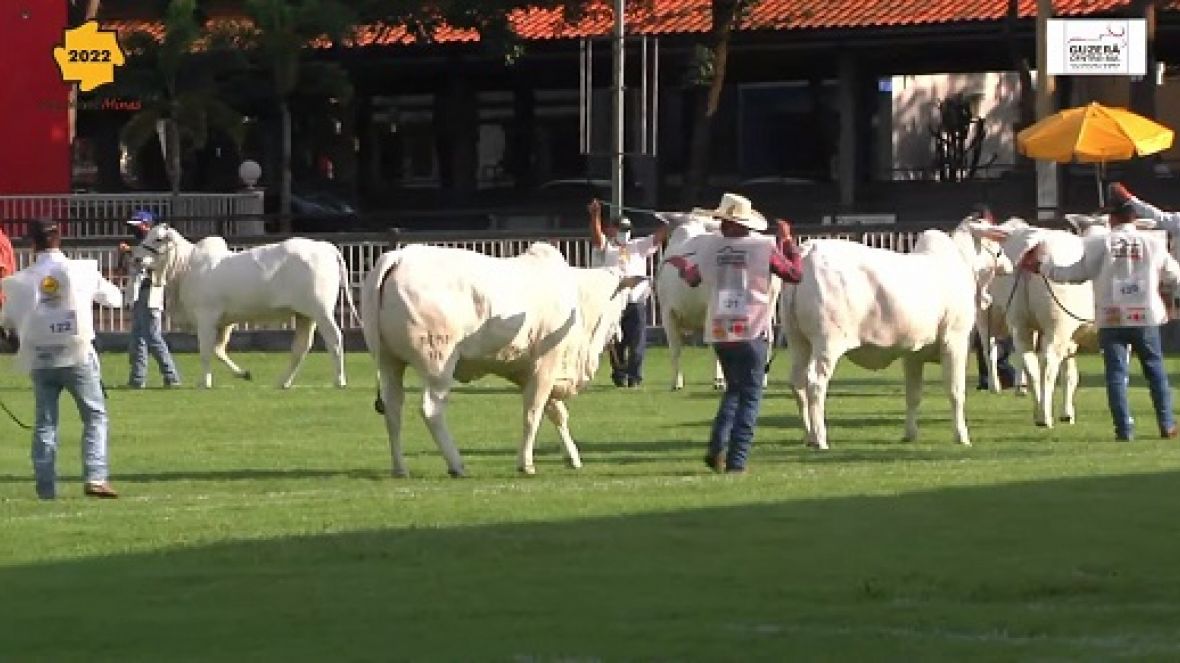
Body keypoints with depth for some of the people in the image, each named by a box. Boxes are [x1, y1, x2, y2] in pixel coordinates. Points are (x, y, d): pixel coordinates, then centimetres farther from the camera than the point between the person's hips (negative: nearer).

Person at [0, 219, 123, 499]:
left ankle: (46, 486, 7)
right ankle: (95, 478, -6)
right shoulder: (83, 271, -5)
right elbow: (114, 298, 7)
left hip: (40, 360, 2)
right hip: (77, 357, -2)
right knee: (95, 416, 7)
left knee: (44, 423, 10)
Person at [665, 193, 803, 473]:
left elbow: (692, 279, 23)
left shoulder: (709, 250, 4)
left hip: (719, 332, 4)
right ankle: (736, 460, -5)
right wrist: (787, 241, 15)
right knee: (749, 396, 3)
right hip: (752, 332, -4)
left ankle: (717, 448, 6)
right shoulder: (764, 248, -6)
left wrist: (680, 264, 45)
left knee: (734, 390, 21)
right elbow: (795, 274, 3)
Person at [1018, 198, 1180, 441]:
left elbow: (1076, 273, -1)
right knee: (1155, 371, 13)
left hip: (1111, 319, -1)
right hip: (1145, 318, 1)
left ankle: (1124, 428, -5)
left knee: (1116, 373, 2)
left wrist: (1042, 266, 10)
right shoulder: (1153, 245, 2)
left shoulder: (1099, 245, -4)